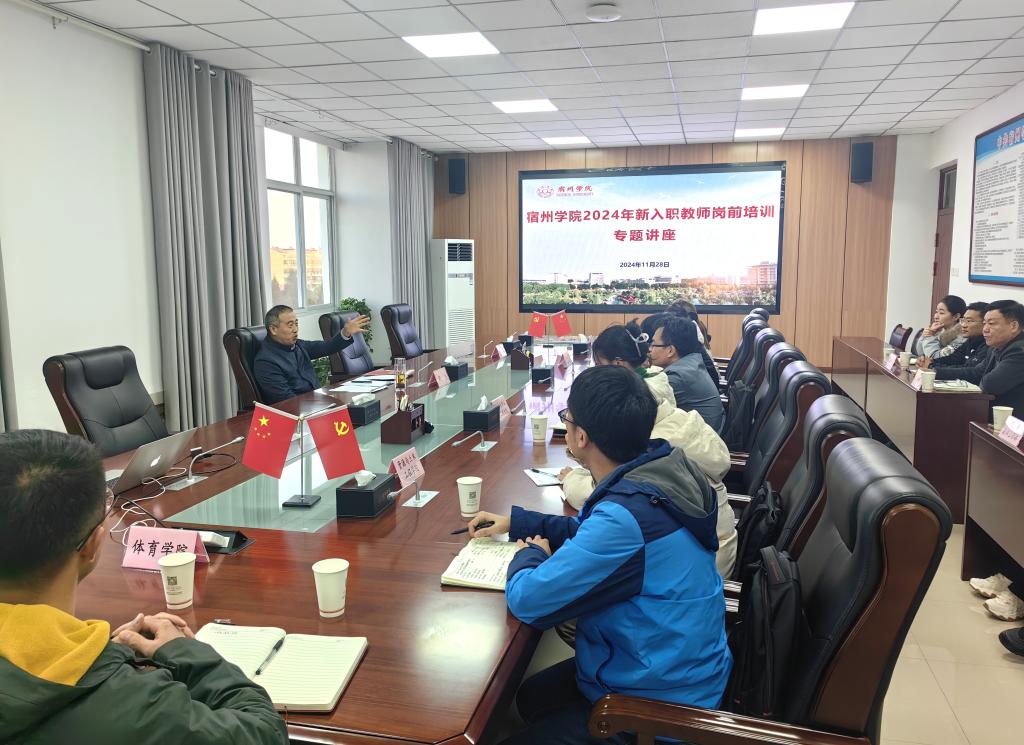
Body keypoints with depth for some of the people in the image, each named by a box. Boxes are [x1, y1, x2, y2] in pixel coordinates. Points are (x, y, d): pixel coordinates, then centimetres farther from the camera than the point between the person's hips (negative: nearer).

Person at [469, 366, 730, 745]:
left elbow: (527, 600, -28)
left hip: (657, 709, -9)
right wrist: (515, 522, 10)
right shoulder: (659, 465, -9)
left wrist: (529, 554, -7)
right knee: (531, 696, 25)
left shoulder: (627, 515, -37)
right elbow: (590, 530, 12)